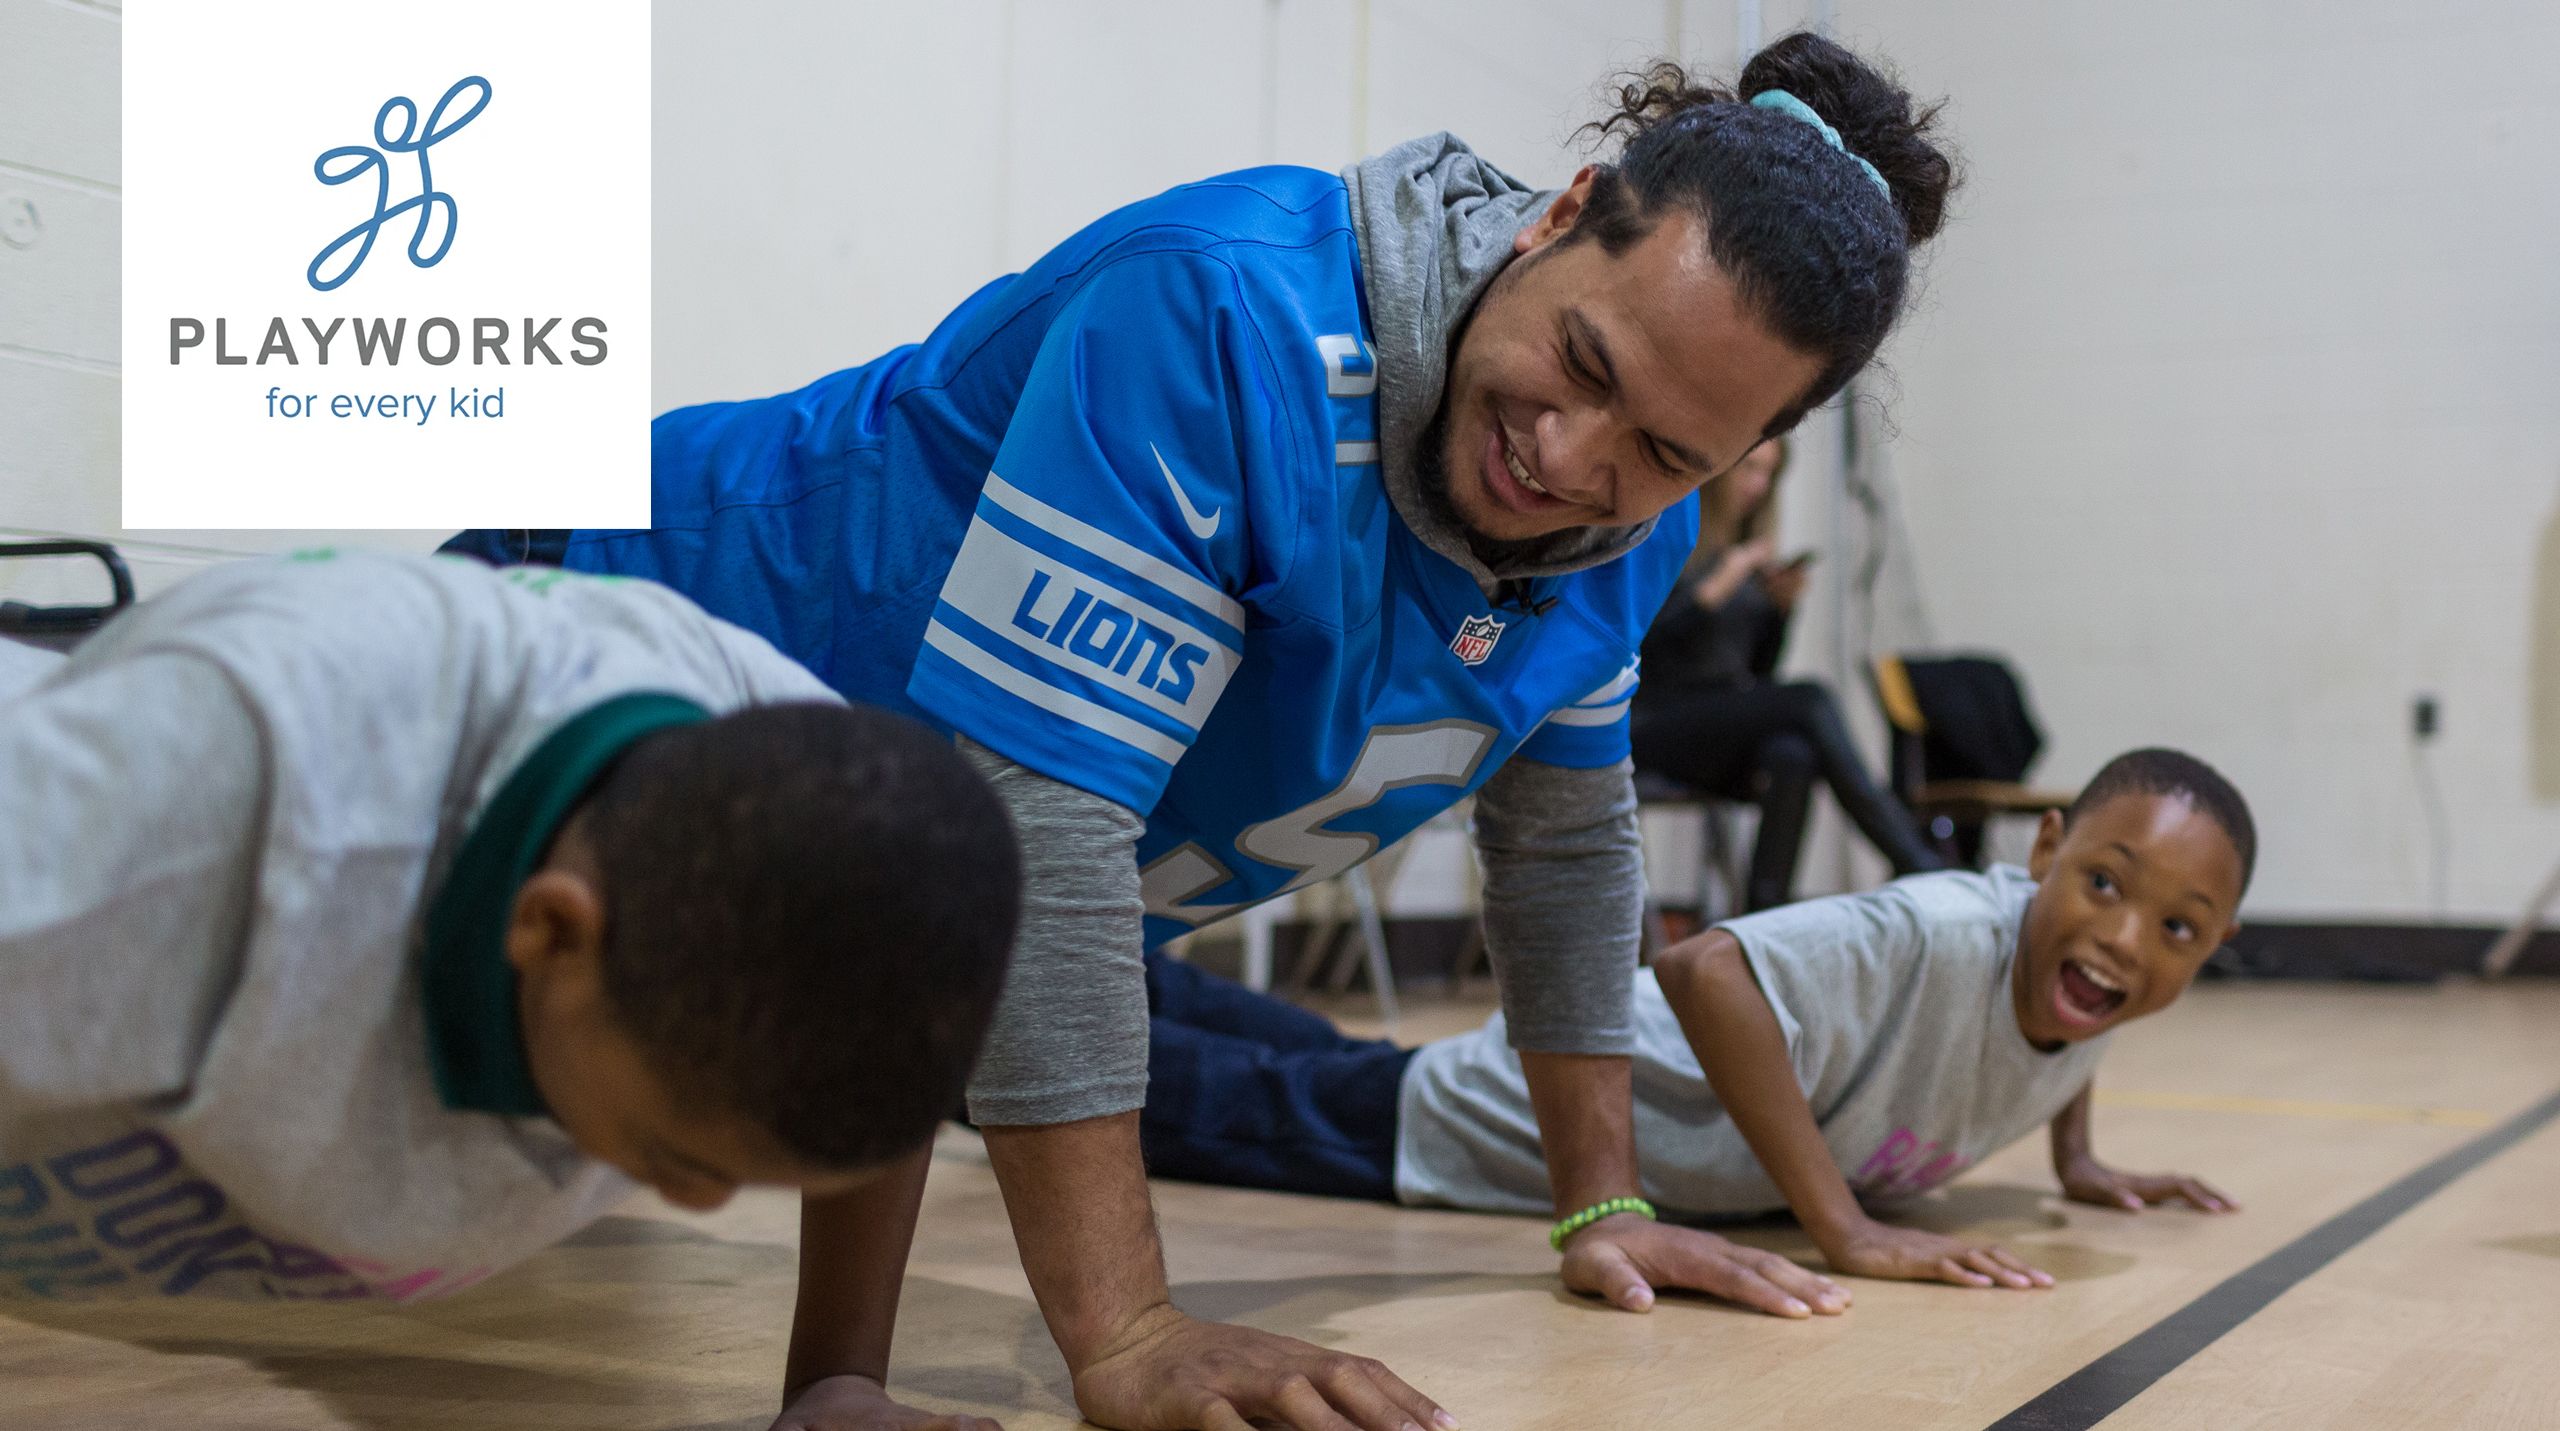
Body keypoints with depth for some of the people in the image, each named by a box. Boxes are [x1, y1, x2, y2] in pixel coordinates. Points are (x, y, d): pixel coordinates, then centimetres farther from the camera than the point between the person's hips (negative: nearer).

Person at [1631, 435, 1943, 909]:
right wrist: (1716, 590, -17)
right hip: (1661, 724, -6)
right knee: (1810, 700, -29)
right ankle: (1919, 865, -36)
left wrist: (1782, 606, 3)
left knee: (1792, 757, -33)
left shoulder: (1751, 551, 18)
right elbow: (1639, 644, -13)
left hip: (1732, 725, 6)